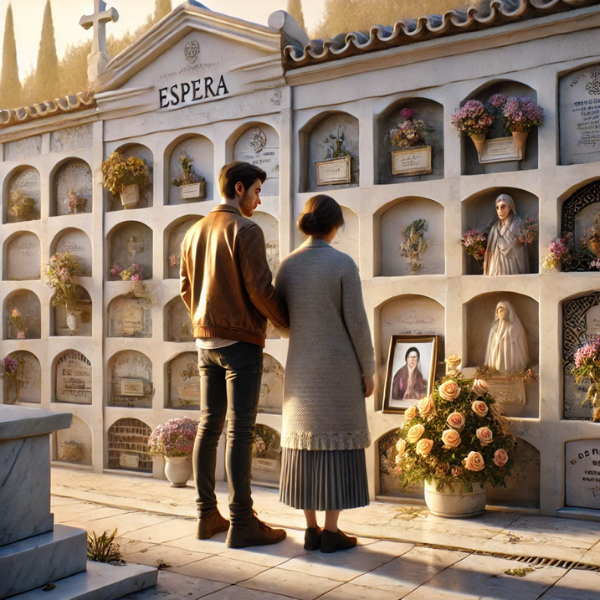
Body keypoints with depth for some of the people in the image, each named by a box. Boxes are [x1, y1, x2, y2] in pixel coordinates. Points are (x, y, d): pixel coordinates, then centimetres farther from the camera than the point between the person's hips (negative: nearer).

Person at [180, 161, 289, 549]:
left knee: (209, 426, 11)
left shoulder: (196, 231, 12)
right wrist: (289, 322, -2)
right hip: (240, 341, -8)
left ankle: (207, 516, 18)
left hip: (206, 341, 8)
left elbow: (187, 289, 16)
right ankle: (242, 523, 1)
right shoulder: (245, 230, -11)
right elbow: (260, 290, -16)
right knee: (240, 431, -5)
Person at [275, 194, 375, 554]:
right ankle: (331, 533, 5)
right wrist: (368, 371, -3)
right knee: (338, 446, 1)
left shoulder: (287, 265, 4)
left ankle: (312, 530, 13)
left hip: (302, 367, 5)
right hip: (340, 367, -5)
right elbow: (356, 323, -11)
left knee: (306, 445, 9)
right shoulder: (343, 263, -11)